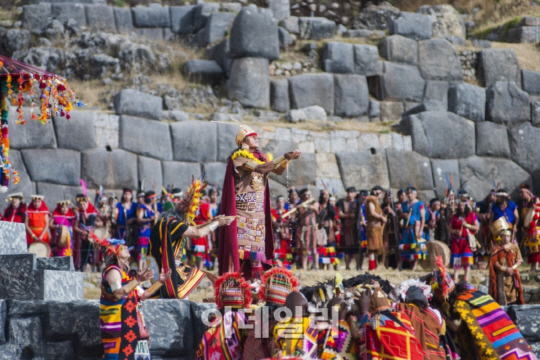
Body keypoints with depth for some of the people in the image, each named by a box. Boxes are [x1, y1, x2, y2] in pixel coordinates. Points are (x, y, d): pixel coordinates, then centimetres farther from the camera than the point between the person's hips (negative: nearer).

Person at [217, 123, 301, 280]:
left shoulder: (260, 156, 15)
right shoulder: (239, 157, -8)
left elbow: (278, 171, 6)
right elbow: (260, 168, -21)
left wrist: (288, 159, -12)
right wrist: (284, 157, -21)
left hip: (258, 209, 7)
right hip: (242, 208, -7)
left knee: (257, 243, 5)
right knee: (239, 242, -11)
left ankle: (256, 277, 6)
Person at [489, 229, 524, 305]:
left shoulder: (515, 247, 9)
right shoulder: (496, 248, 3)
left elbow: (519, 261, 4)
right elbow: (495, 263, -3)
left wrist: (512, 268, -14)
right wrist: (505, 269, -14)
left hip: (513, 275, 2)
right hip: (501, 275, -2)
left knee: (513, 292, -1)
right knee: (501, 293, -8)